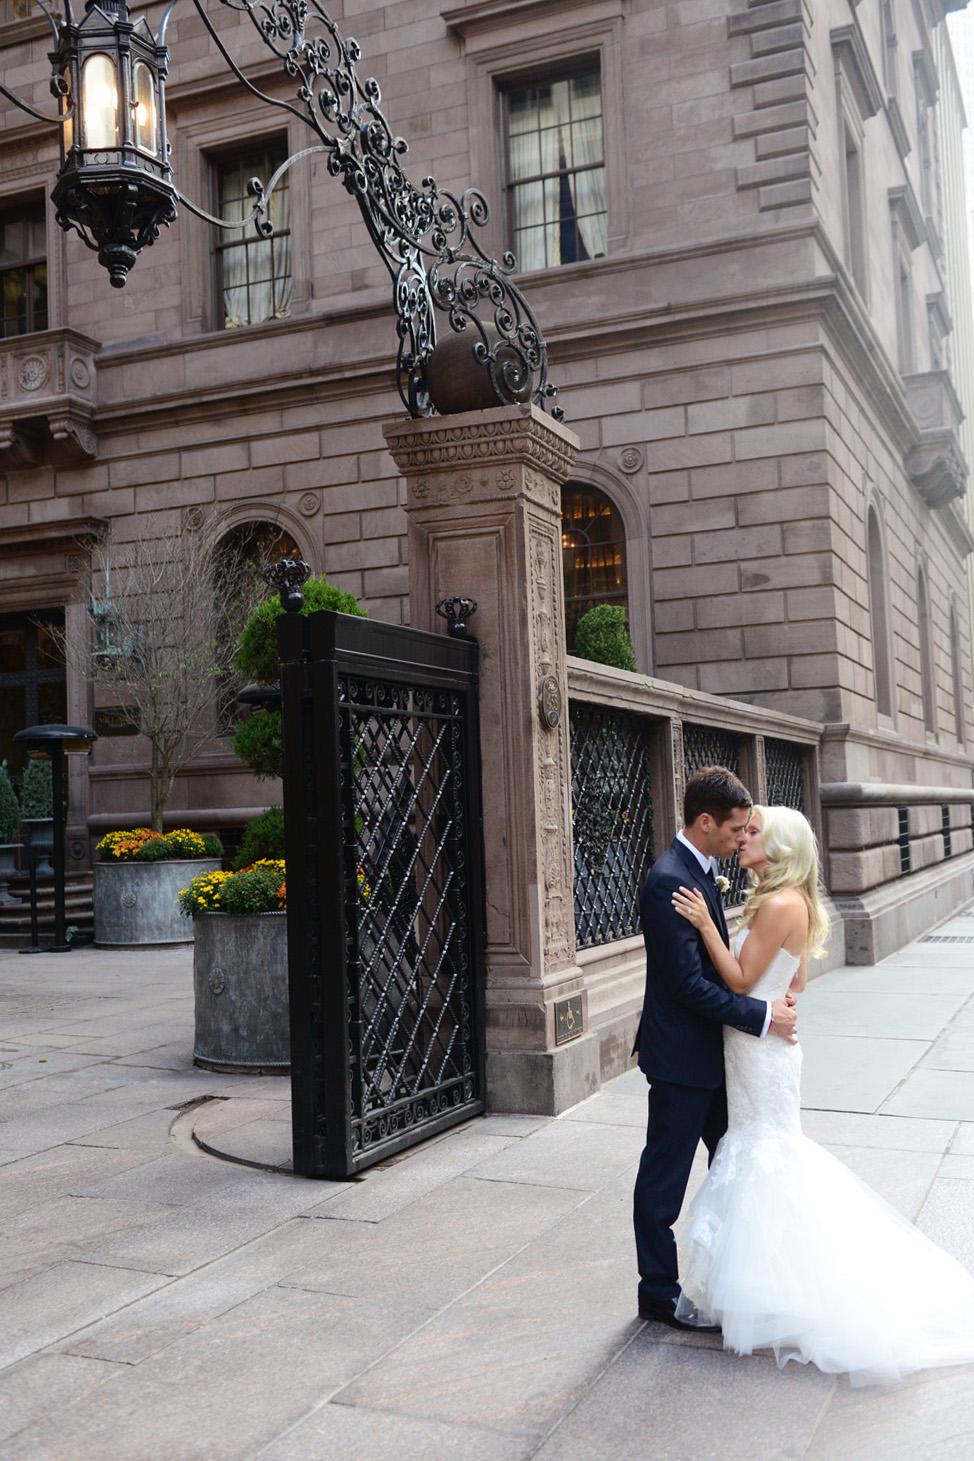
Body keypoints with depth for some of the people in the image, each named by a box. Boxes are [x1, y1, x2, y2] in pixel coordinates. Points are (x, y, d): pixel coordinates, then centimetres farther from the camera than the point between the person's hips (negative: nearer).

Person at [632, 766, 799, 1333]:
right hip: (681, 1056, -10)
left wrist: (769, 998, 3)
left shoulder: (701, 871, 8)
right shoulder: (669, 881, -23)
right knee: (665, 1177, 5)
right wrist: (761, 1015, -20)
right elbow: (690, 983, -25)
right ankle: (659, 1291, 20)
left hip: (710, 1052, 10)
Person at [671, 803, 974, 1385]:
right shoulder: (794, 903, 9)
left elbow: (741, 981, -21)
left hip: (761, 1051, -10)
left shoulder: (780, 905, -22)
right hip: (765, 1044, 10)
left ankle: (777, 1297, 13)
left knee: (764, 1154, 0)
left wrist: (707, 925, -23)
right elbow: (796, 984, 14)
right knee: (770, 1152, 17)